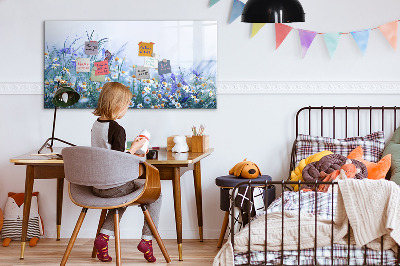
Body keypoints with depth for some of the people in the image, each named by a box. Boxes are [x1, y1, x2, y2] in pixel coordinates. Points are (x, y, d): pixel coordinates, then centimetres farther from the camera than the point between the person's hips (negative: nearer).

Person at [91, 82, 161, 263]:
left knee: (123, 195, 36)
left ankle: (104, 236, 19)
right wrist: (134, 148, -8)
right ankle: (147, 239, 9)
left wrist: (129, 154, 18)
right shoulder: (117, 130, -20)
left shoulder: (96, 125, 6)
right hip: (114, 186, -8)